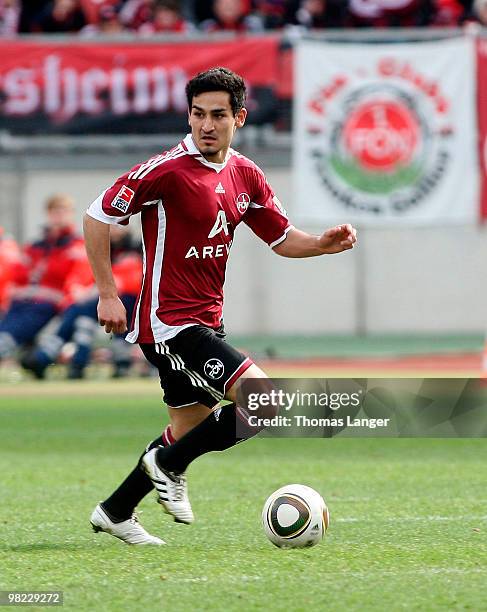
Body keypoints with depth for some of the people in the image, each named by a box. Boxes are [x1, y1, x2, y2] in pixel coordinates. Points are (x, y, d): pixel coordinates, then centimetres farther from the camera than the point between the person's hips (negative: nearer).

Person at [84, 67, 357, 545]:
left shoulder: (245, 176, 6)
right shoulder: (168, 169, -16)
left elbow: (282, 239, 15)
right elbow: (97, 216, -10)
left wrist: (325, 244, -6)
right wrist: (107, 294, -11)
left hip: (206, 321, 8)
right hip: (169, 322, -8)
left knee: (193, 429, 16)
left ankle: (115, 511, 29)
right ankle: (168, 465, -3)